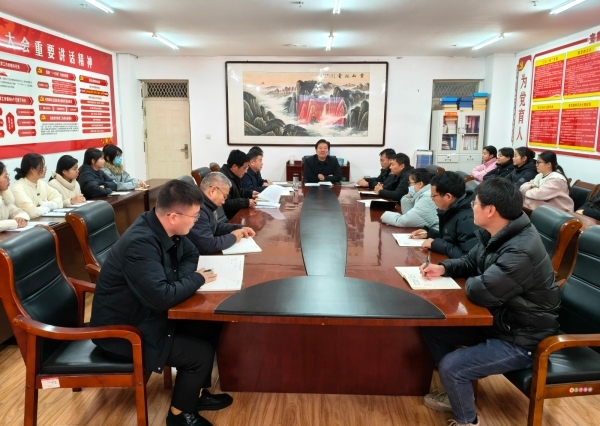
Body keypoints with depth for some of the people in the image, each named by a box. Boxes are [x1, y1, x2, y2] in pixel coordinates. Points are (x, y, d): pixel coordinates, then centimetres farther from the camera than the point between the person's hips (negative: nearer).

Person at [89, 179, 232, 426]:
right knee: (200, 353, -13)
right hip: (122, 330, -9)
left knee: (211, 326, 3)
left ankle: (197, 393, 22)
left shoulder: (166, 228, -5)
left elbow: (190, 254, 11)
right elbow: (162, 297, -39)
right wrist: (197, 279, -21)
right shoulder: (140, 243, -33)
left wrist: (184, 276, -11)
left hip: (147, 313, 9)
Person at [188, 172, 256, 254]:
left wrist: (240, 228, 7)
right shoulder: (197, 210, -26)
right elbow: (208, 246, -30)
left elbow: (215, 227, 21)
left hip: (205, 255, 9)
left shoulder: (206, 205, 5)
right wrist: (233, 237, -14)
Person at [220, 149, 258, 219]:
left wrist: (250, 193, 11)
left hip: (237, 212, 10)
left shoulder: (234, 175, 9)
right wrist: (246, 202, -25)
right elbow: (225, 203, -30)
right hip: (229, 217, -10)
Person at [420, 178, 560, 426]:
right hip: (498, 319, 10)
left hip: (521, 339, -9)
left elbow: (480, 292, -37)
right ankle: (459, 391, 26)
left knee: (450, 366, -21)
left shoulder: (520, 252, -34)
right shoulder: (494, 234, -2)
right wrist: (443, 268, -5)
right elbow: (471, 262, 14)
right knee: (433, 329, 8)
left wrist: (471, 282, -13)